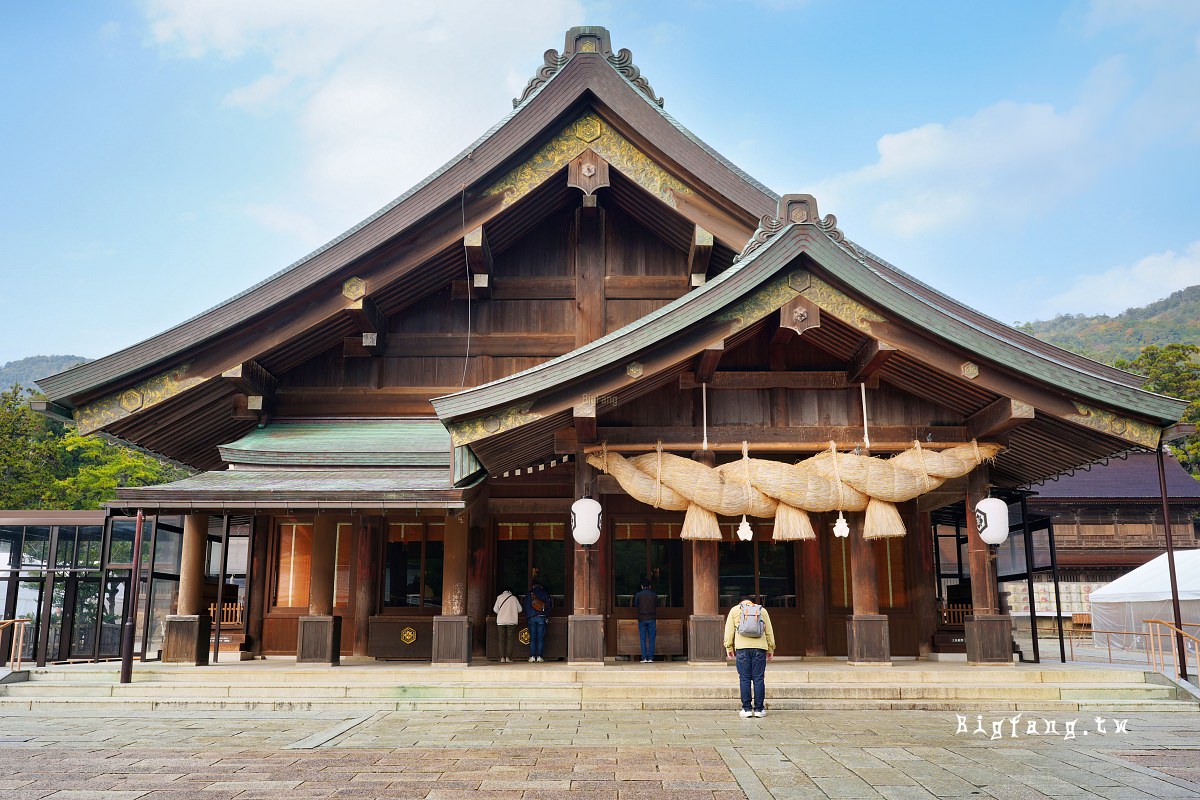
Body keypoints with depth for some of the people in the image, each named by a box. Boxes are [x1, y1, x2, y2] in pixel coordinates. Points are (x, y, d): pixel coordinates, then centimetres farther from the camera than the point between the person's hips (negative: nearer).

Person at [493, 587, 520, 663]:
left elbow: (495, 609, 11)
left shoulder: (499, 597, 8)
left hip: (500, 621, 1)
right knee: (510, 639, 2)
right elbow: (519, 609, 10)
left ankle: (502, 658, -3)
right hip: (511, 621, -1)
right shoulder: (514, 598, 5)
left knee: (502, 640, 4)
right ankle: (508, 657, -5)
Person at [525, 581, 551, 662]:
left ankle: (532, 656, -2)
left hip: (531, 618, 0)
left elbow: (526, 607, 9)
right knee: (540, 638, 1)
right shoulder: (545, 594, 7)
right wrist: (546, 616, 20)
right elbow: (548, 606, 10)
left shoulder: (528, 595, 7)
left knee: (532, 638, 3)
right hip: (542, 617, 0)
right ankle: (539, 656, -4)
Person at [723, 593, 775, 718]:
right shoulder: (762, 610, 17)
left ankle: (747, 708, 1)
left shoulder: (735, 610, 14)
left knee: (744, 678, 2)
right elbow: (769, 631, 15)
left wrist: (729, 647, 7)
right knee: (759, 678, 3)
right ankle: (759, 709, 3)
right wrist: (771, 649, 18)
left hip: (742, 648, -1)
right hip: (759, 648, 1)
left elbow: (729, 630, 7)